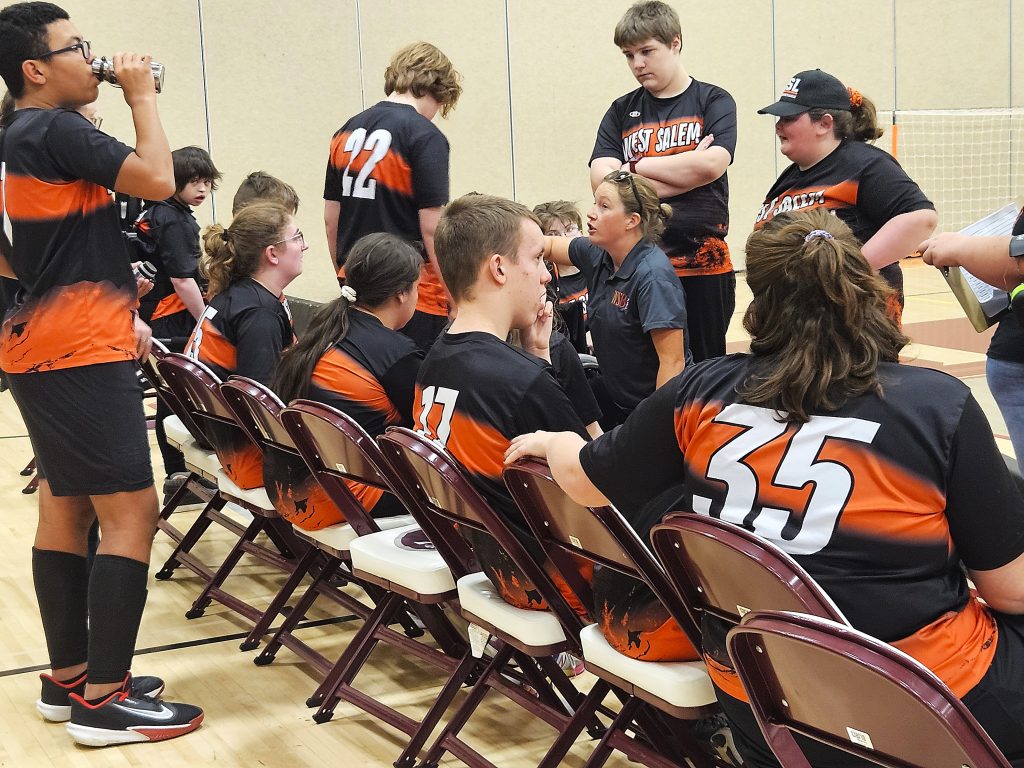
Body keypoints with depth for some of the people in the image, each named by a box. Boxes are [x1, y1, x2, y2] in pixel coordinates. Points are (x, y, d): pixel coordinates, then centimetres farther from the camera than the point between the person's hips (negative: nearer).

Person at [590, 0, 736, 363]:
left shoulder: (713, 101, 5)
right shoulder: (621, 112, 12)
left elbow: (712, 163, -13)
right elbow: (602, 180, -3)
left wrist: (636, 166, -5)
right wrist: (685, 169, -9)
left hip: (703, 264, -2)